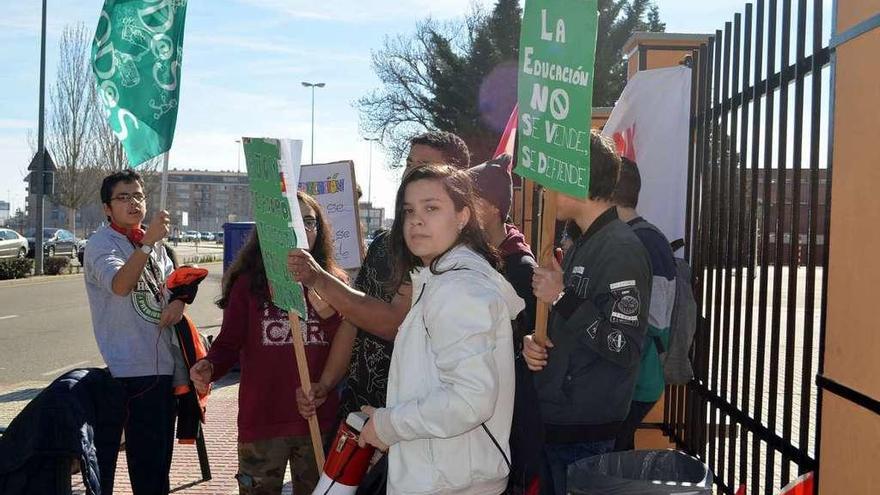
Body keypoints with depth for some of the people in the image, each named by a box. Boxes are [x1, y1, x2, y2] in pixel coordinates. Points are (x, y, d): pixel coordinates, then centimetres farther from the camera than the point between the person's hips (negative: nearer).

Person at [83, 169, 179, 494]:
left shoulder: (153, 243, 15)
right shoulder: (101, 244, -8)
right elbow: (120, 285, -27)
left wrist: (179, 302, 0)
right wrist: (147, 243, -39)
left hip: (165, 359, 8)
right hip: (134, 366, -7)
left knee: (162, 446, 17)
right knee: (146, 453, -5)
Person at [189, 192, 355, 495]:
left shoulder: (334, 280, 4)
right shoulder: (248, 282, -1)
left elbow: (348, 345, -1)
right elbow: (229, 342, -3)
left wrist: (327, 311, -19)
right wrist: (210, 368, -23)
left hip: (320, 419, 2)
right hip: (262, 421, -2)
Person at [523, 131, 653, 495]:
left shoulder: (621, 249, -16)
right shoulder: (579, 246, 13)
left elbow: (624, 348, -22)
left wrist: (562, 298, -21)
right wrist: (533, 342, 0)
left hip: (585, 433, -9)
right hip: (553, 422, 9)